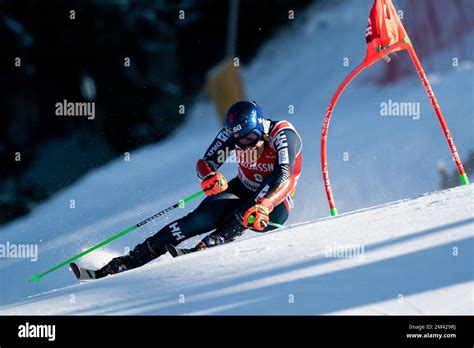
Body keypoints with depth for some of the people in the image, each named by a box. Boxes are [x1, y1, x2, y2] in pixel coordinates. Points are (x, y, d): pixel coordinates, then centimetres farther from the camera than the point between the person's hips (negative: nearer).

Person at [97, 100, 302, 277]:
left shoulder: (283, 134, -26)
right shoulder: (233, 131, -13)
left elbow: (285, 178, -38)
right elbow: (206, 163, -12)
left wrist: (262, 206, -55)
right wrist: (209, 177, -37)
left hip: (274, 201, -2)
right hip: (242, 190, 2)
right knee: (204, 217, -22)